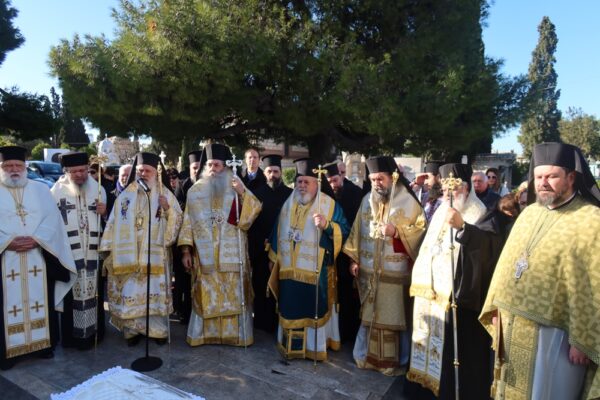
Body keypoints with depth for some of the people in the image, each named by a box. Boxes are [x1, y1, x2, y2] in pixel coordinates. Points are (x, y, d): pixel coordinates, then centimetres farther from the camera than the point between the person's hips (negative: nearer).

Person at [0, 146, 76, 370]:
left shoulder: (41, 190, 9)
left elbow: (52, 219, 1)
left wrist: (36, 239, -14)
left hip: (38, 258, 2)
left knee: (41, 301, 8)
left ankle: (43, 344, 21)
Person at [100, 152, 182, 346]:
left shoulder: (165, 195, 3)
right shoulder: (125, 195, 6)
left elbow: (177, 221, -1)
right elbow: (114, 222, 6)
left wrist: (168, 209, -19)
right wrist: (109, 248, 4)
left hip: (155, 255, -1)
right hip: (128, 254, 1)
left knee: (155, 292, 2)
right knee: (130, 292, 5)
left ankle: (158, 329, 16)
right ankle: (132, 329, 19)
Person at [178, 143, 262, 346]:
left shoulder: (235, 187, 3)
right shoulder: (195, 191, 6)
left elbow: (253, 211, -7)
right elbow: (188, 222, 6)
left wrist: (243, 193, -23)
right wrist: (186, 250, 1)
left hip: (231, 253, -1)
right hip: (204, 254, 1)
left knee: (233, 294, 3)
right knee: (206, 295, 7)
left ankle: (235, 333, 15)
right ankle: (206, 333, 19)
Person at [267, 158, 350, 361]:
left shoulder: (330, 204, -5)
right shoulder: (289, 203, 9)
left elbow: (344, 231, -8)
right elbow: (278, 231, 16)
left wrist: (327, 225, -26)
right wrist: (273, 257, 17)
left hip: (316, 270, -4)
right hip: (290, 268, 4)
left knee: (315, 308, 4)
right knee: (290, 308, 12)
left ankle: (316, 346, 20)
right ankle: (292, 344, 28)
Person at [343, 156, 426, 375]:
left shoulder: (408, 202, -8)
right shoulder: (367, 200, 7)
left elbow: (422, 232, -8)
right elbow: (357, 231, 12)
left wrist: (396, 231, -22)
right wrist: (353, 259, 8)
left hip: (396, 273, -4)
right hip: (368, 271, 4)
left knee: (395, 317, 7)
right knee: (369, 315, 15)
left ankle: (397, 361, 25)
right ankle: (366, 355, 32)